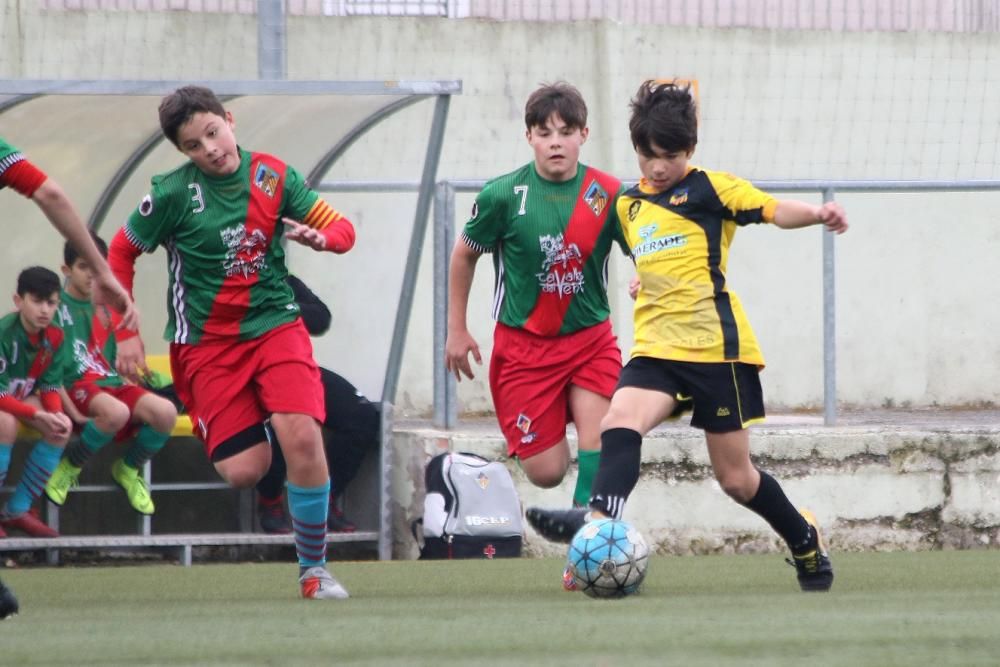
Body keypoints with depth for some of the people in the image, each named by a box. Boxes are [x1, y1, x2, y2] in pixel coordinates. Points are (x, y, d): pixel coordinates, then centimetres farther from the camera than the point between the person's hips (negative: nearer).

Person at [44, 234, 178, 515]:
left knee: (165, 412, -23)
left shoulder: (108, 309, 16)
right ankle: (69, 467, -11)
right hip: (75, 387, -6)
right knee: (116, 412, -39)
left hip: (112, 385, 6)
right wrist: (70, 410, -17)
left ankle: (128, 469, 7)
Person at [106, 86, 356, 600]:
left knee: (302, 437, -20)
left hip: (275, 326, 1)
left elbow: (342, 229, 4)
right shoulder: (174, 192, -9)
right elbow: (121, 253, 3)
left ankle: (314, 568, -5)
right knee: (243, 471, -10)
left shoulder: (274, 176, -2)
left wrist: (320, 237, -20)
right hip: (206, 342, -1)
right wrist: (126, 334, -1)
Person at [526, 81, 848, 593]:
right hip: (657, 348, 5)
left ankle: (805, 540, 27)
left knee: (735, 477, 2)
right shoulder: (629, 205, 16)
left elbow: (774, 210, -12)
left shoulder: (709, 188, -2)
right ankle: (599, 520, -45)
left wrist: (818, 214, -28)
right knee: (619, 420, -27)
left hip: (716, 345, -5)